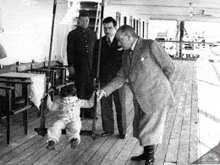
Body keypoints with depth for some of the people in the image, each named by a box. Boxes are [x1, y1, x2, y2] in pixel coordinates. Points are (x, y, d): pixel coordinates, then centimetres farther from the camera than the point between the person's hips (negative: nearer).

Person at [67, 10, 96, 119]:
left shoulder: (92, 34, 14)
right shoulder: (73, 34, 4)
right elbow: (69, 51, 0)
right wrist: (70, 65, -7)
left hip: (91, 66, 3)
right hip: (79, 66, -3)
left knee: (90, 89, 1)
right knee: (80, 90, -1)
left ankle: (89, 112, 9)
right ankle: (79, 113, 8)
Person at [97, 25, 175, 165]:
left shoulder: (151, 45, -16)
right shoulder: (126, 54, 7)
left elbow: (170, 67, -10)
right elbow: (121, 78, 7)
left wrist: (160, 86, 3)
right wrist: (104, 90, -7)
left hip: (156, 98, -7)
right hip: (141, 99, 7)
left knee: (150, 131, 4)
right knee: (141, 128, 21)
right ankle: (146, 153, 42)